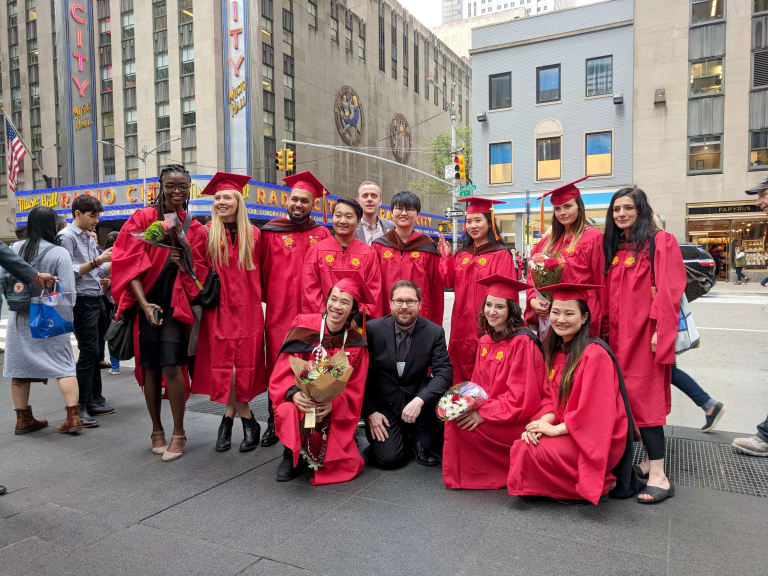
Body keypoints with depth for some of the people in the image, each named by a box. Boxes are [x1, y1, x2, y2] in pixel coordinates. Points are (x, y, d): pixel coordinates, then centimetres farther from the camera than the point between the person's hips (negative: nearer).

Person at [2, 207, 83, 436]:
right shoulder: (59, 253, -13)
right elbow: (67, 292, -14)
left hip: (20, 319, 4)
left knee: (19, 368, 13)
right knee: (64, 366, 3)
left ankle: (23, 419, 23)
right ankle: (73, 416, -1)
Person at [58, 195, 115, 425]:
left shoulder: (89, 238, 18)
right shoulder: (67, 236, -7)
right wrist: (97, 261, -18)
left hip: (96, 300, 8)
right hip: (82, 301, -8)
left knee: (95, 353, 12)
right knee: (88, 352, -9)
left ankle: (94, 400, 21)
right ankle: (79, 406, -2)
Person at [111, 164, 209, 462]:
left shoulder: (195, 230, 6)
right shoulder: (143, 219, 2)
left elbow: (199, 274, 6)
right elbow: (131, 264, -6)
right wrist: (144, 303, -17)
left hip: (175, 303, 0)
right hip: (145, 301, 0)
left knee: (171, 365, -10)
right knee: (150, 367, 4)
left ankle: (178, 433, 3)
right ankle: (157, 430, 19)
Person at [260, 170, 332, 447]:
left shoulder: (322, 234, 9)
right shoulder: (271, 233, 5)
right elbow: (262, 271, 6)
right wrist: (267, 299, 3)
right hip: (279, 313, -1)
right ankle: (274, 423, 17)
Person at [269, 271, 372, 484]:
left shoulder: (355, 344, -3)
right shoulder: (303, 327, -8)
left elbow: (354, 391, -2)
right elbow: (282, 372, -8)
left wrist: (333, 403, -22)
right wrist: (294, 393, -28)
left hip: (335, 413, 2)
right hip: (300, 401, -1)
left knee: (348, 466, -13)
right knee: (287, 411, -36)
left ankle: (315, 454, 22)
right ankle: (293, 454, -2)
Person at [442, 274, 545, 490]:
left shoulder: (523, 342, -18)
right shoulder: (485, 341, 8)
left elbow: (520, 397, -21)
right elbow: (478, 384, 13)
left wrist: (483, 413, -23)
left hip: (518, 421, -7)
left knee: (460, 424, -20)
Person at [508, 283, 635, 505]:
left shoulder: (595, 354, -20)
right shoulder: (556, 352, 6)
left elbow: (593, 411, -23)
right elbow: (552, 398, 8)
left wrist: (555, 429, -19)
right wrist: (543, 421, -12)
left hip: (595, 440, -8)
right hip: (565, 431, 8)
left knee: (531, 452, -22)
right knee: (520, 447, -10)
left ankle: (592, 485, 2)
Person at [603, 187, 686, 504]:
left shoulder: (660, 242, -5)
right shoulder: (613, 248, 15)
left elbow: (669, 290, -13)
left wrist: (659, 330, -19)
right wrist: (608, 329, 12)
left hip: (644, 333, -7)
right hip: (618, 334, 7)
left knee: (641, 397, -11)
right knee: (626, 397, 8)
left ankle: (658, 476, -6)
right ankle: (649, 459, 19)